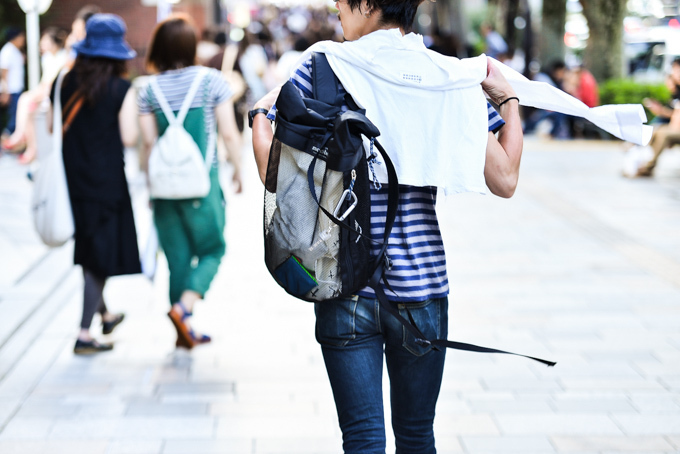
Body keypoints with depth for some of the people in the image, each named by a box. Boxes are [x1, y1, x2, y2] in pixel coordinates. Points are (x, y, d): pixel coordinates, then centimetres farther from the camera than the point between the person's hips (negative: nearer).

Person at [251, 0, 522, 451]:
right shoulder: (455, 79, 1)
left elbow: (274, 172, -9)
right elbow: (505, 180, 0)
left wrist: (260, 114, 11)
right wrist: (509, 99, 14)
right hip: (420, 285, 2)